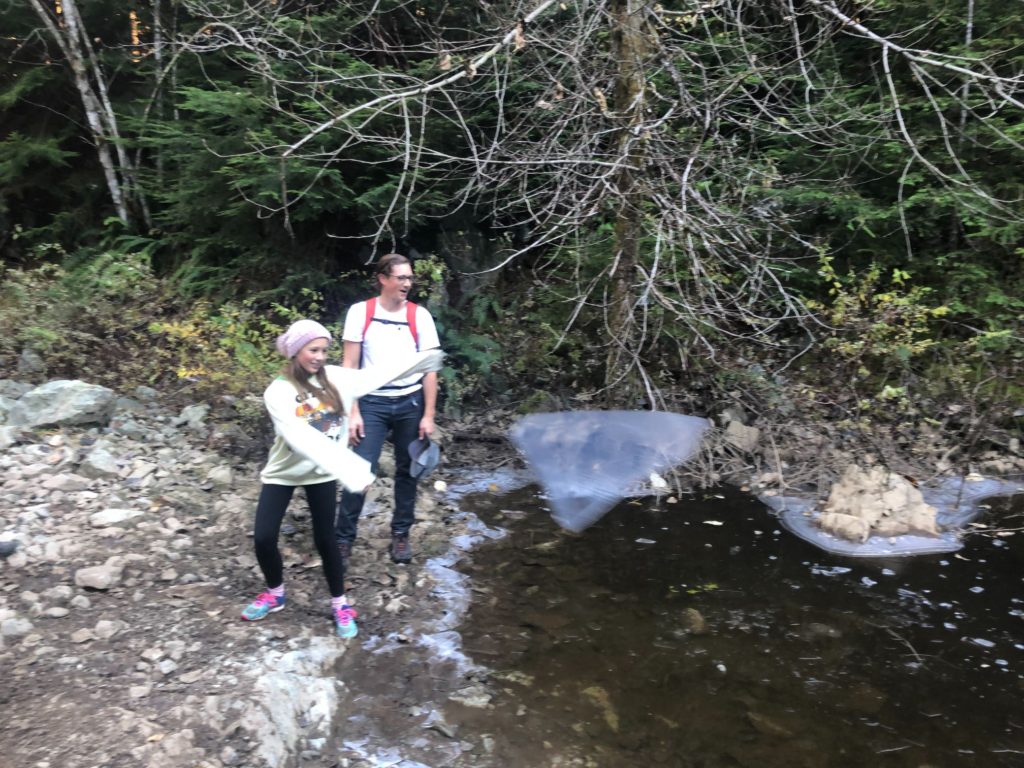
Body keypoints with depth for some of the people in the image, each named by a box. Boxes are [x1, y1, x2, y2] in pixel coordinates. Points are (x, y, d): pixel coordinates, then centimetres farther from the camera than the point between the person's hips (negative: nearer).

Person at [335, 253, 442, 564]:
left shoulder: (420, 316, -1)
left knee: (407, 470, 10)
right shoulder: (360, 312, -4)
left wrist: (428, 415, -4)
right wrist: (353, 411, -9)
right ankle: (343, 539, 9)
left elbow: (429, 369, 0)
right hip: (372, 403, -2)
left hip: (411, 403, 2)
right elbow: (349, 365, -3)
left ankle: (401, 534, 26)